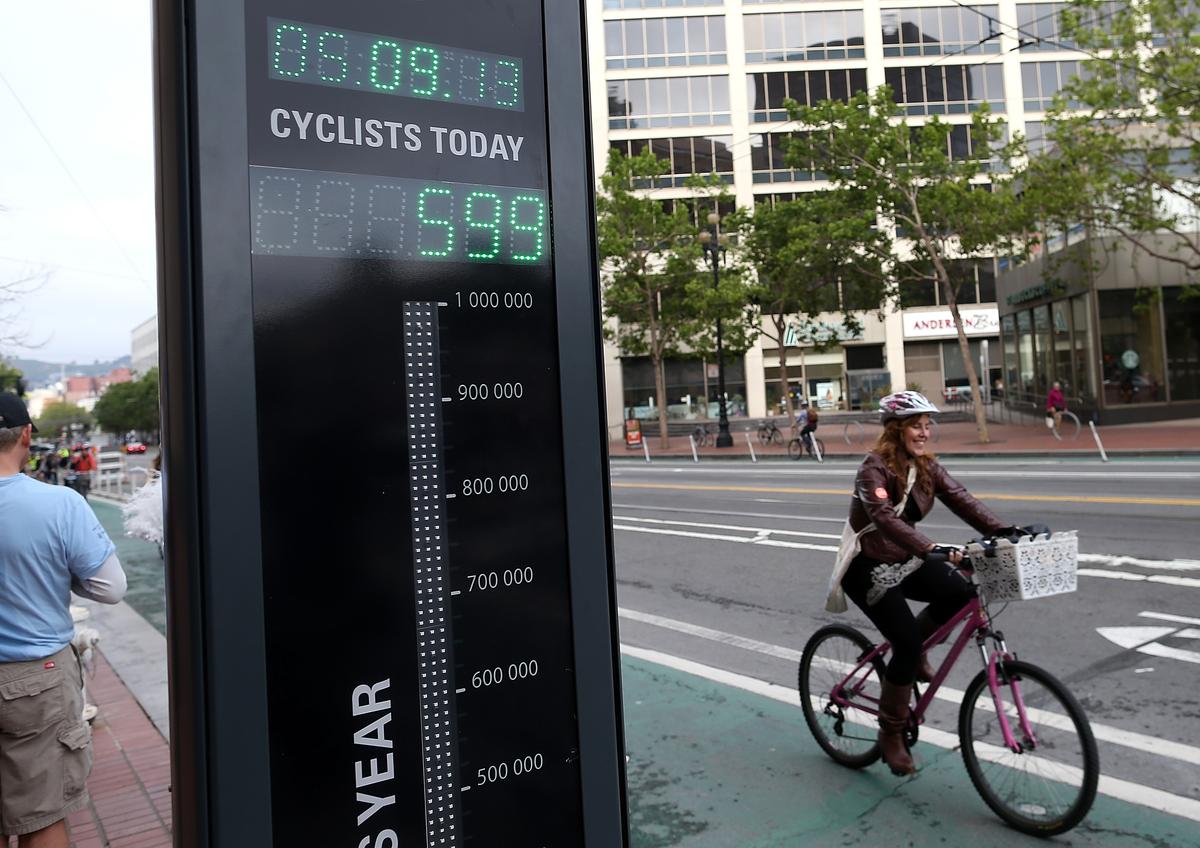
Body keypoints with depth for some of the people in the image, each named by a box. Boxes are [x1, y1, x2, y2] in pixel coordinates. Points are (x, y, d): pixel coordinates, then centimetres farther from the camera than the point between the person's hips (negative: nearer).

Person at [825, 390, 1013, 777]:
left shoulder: (926, 467, 2)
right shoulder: (875, 467, -20)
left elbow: (961, 500, -10)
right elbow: (886, 518, -36)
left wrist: (1003, 532, -26)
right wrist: (932, 550, -49)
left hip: (903, 561, 7)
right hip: (866, 567, -7)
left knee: (959, 591, -19)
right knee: (907, 641, -18)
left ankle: (911, 652, 9)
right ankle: (891, 734, 3)